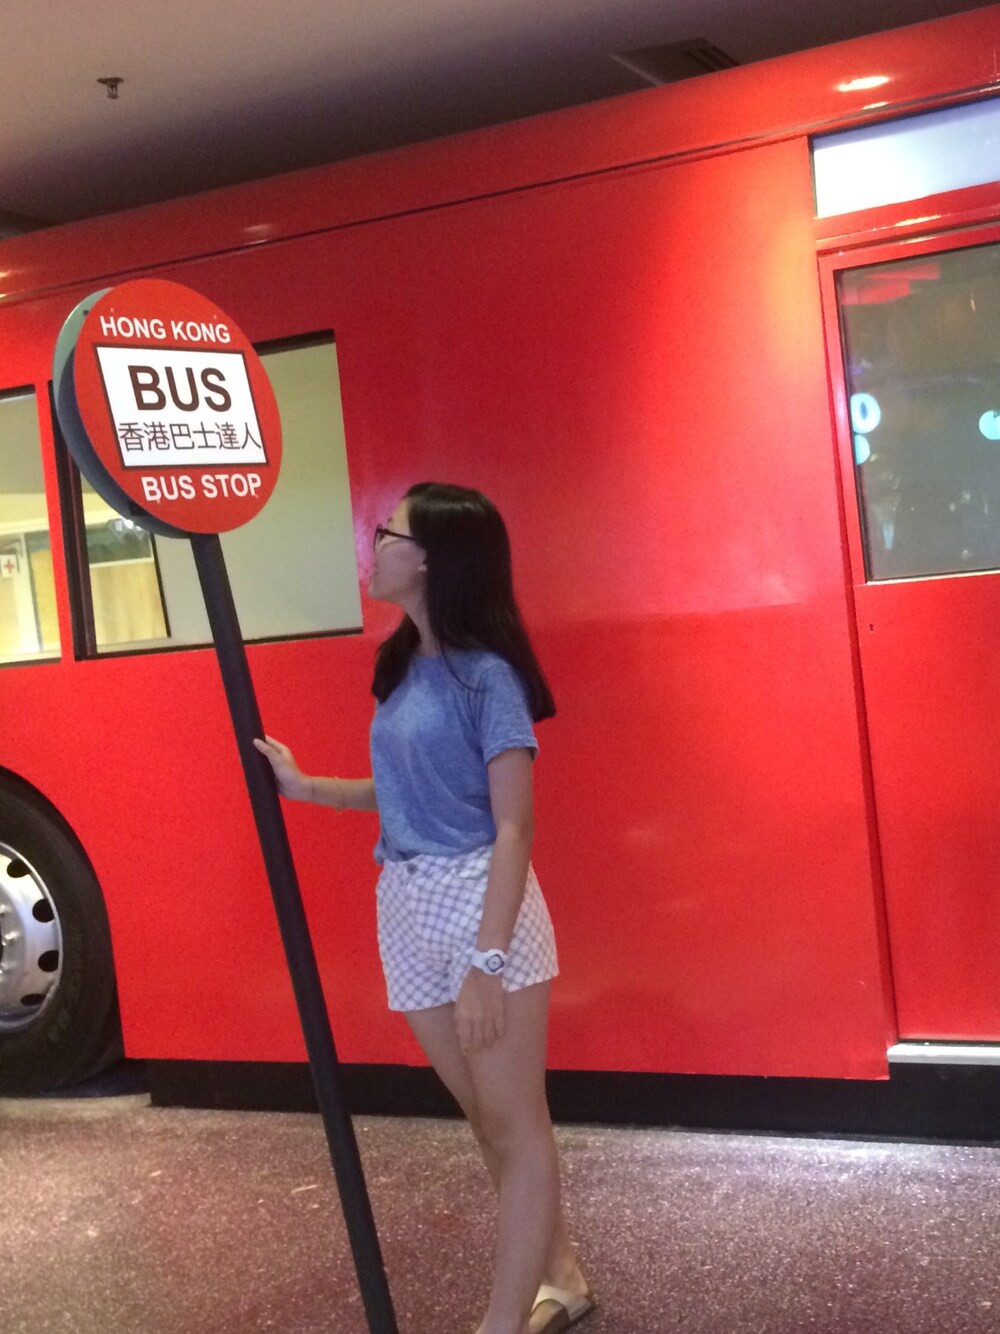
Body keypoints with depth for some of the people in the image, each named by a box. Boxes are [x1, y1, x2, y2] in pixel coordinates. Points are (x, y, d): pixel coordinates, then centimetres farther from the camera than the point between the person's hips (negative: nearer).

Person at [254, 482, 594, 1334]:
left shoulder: (485, 674, -12)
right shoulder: (404, 666, 10)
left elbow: (513, 827, -16)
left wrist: (487, 961, -20)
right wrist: (304, 787, 12)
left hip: (481, 903, -8)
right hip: (406, 907, 8)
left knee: (516, 1124, 5)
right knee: (488, 1120, 18)